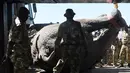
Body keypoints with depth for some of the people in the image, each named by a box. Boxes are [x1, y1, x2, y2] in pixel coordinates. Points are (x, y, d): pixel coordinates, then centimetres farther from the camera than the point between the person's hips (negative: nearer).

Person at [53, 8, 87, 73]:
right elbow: (82, 36, -2)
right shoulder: (77, 24, 0)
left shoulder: (62, 25, 6)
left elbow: (59, 38, 7)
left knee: (62, 61, 20)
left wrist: (56, 47, 15)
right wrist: (84, 47, 4)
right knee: (75, 66, 4)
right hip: (76, 48, -2)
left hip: (66, 48, 2)